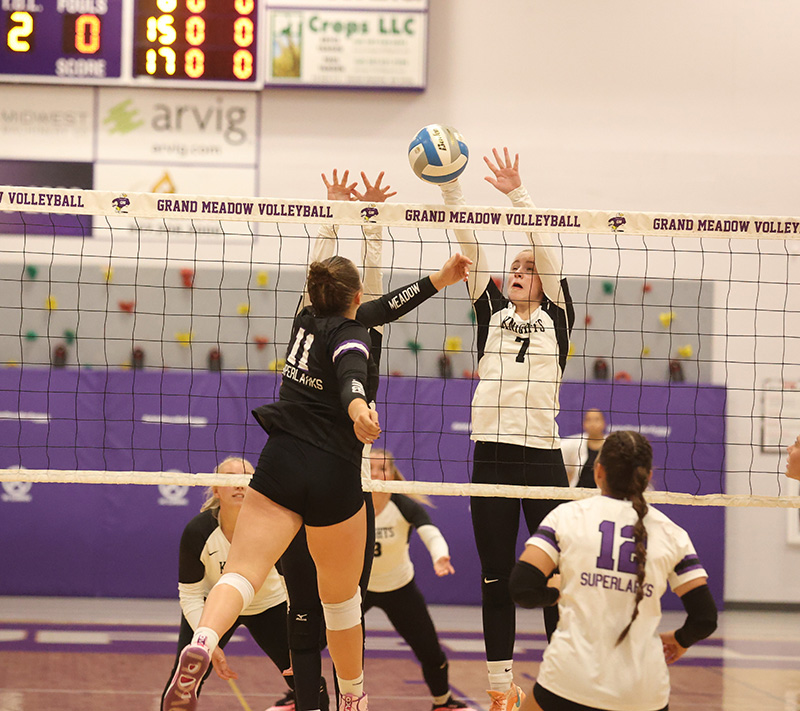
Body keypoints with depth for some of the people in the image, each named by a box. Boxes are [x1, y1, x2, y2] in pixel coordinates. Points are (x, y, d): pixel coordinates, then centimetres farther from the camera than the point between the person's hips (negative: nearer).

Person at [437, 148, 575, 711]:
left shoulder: (558, 316, 6)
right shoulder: (492, 313, 12)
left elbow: (547, 249, -6)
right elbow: (471, 250, 3)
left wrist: (517, 194, -15)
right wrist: (450, 188, -6)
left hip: (543, 457, -2)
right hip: (491, 454, 2)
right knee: (496, 575, 5)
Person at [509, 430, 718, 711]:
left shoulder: (567, 516, 0)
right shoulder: (670, 533, 5)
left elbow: (523, 588, -8)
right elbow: (705, 619, 3)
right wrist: (679, 641, 24)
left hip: (572, 679, -2)